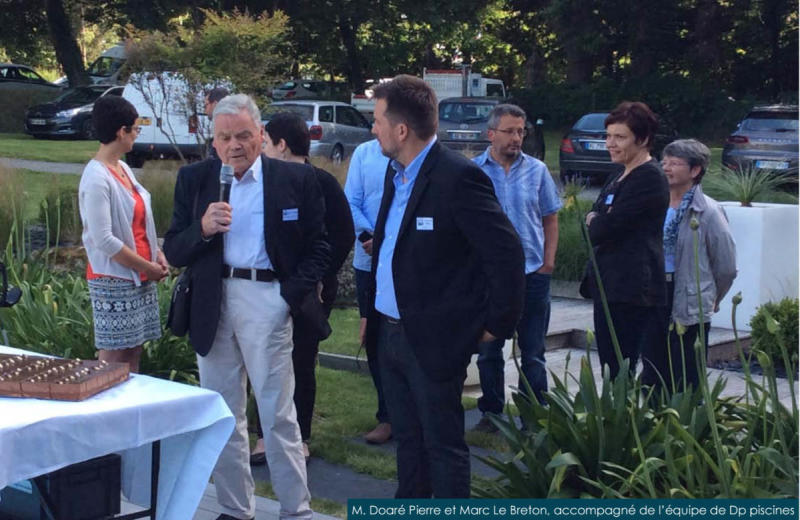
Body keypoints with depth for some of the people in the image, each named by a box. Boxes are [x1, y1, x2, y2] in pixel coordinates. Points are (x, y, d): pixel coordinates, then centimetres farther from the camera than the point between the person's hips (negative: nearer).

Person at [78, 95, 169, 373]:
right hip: (114, 280, -8)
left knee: (133, 355, 12)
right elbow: (104, 240, -20)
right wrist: (147, 267, -14)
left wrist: (157, 254, 3)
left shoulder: (123, 168, 9)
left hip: (139, 278, 8)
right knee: (112, 361, -1)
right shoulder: (97, 178, -17)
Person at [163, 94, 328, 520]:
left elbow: (317, 248, 4)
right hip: (211, 304, 3)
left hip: (267, 301, -3)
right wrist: (203, 228, -16)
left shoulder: (296, 179, 0)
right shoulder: (194, 179, 5)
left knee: (278, 415, 1)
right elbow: (174, 252, 3)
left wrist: (294, 295, -8)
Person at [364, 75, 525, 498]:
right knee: (407, 440, 19)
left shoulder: (458, 176, -18)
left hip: (433, 339, -8)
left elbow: (507, 253, -19)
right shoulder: (396, 173, 8)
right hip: (390, 333, 8)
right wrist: (372, 312, 14)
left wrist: (497, 324, -12)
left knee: (443, 446, 4)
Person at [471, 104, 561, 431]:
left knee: (533, 353, 7)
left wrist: (548, 261, -1)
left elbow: (550, 219, 8)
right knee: (489, 351, 10)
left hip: (532, 273, 1)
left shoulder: (537, 170, 4)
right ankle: (491, 413, 22)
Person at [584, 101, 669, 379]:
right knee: (610, 368, 11)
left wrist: (595, 221, 4)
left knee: (620, 371, -9)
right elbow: (593, 228, 15)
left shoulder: (649, 178, -13)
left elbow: (604, 229, -18)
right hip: (608, 285, 10)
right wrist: (598, 222, -7)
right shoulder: (619, 177, 18)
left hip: (632, 290, -10)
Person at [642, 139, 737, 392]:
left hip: (689, 310, -5)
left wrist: (709, 300, 8)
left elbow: (726, 266, -2)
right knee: (652, 377, 12)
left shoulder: (708, 211, -8)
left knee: (686, 384, 2)